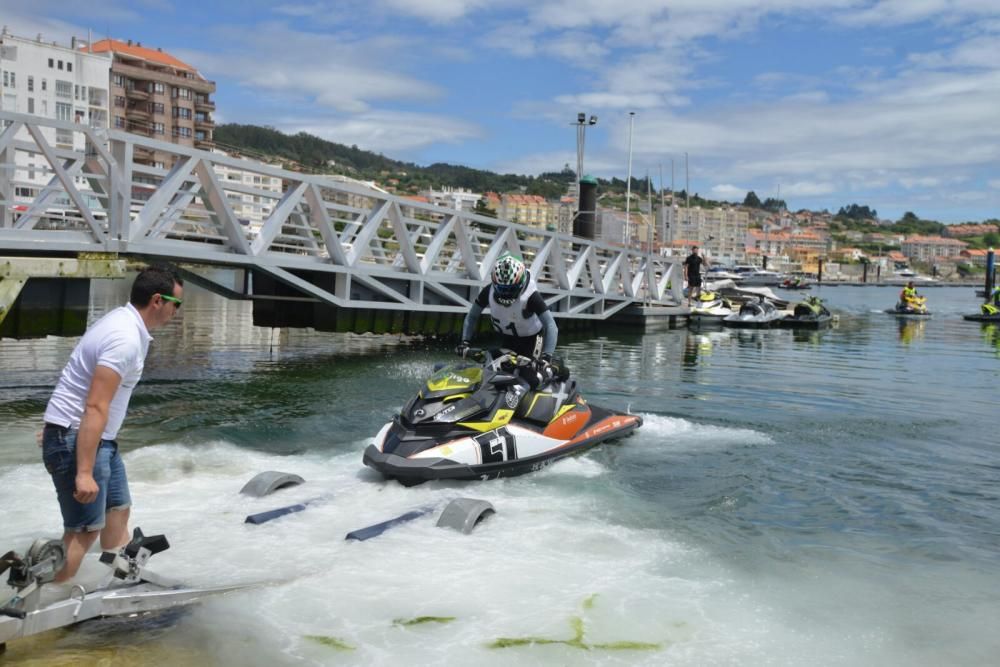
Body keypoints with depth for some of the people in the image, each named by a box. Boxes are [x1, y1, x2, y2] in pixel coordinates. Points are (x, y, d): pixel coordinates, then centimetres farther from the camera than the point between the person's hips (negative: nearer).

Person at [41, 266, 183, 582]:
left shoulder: (125, 322, 7)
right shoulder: (126, 339, -24)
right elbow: (95, 408, -29)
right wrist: (84, 473, -29)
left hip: (98, 438, 10)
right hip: (76, 438, -10)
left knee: (118, 509, 18)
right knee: (85, 529, -5)